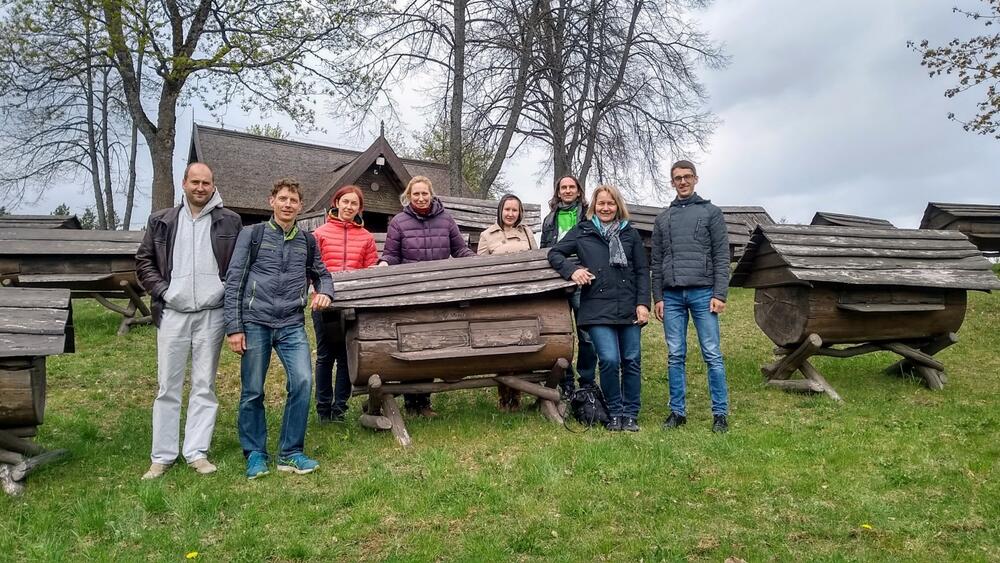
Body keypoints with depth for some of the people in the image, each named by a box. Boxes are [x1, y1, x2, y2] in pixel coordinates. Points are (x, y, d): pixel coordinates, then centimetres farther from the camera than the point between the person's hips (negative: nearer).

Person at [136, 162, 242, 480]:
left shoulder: (229, 222, 5)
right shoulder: (161, 221, 9)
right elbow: (143, 260, 12)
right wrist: (161, 289, -1)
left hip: (212, 314, -1)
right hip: (172, 314, 1)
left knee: (204, 386, 5)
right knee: (168, 387, 5)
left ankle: (197, 452, 12)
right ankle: (162, 455, 14)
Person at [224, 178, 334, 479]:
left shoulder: (307, 241, 11)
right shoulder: (252, 234, 3)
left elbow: (322, 274, 23)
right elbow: (234, 282, 1)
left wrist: (324, 292, -2)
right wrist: (234, 327, -5)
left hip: (292, 325, 2)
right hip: (255, 322, -2)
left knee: (303, 382, -13)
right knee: (252, 392, 3)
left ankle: (290, 453, 2)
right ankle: (255, 454, 21)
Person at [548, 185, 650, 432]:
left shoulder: (630, 234, 13)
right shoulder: (582, 232, 10)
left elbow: (642, 271, 11)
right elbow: (554, 253, 10)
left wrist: (643, 303, 1)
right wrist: (572, 270, -9)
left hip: (628, 307, 2)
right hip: (598, 309, -2)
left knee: (632, 361, 3)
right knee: (609, 360, -13)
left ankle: (631, 414, 18)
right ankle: (615, 413, 7)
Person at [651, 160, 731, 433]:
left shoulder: (711, 212, 6)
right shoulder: (662, 219, 16)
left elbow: (722, 257, 1)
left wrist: (719, 294, -8)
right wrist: (657, 298, 7)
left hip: (703, 292, -3)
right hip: (672, 296, 3)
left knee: (712, 355, -2)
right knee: (675, 356, 5)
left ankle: (720, 413, 5)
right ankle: (678, 411, 13)